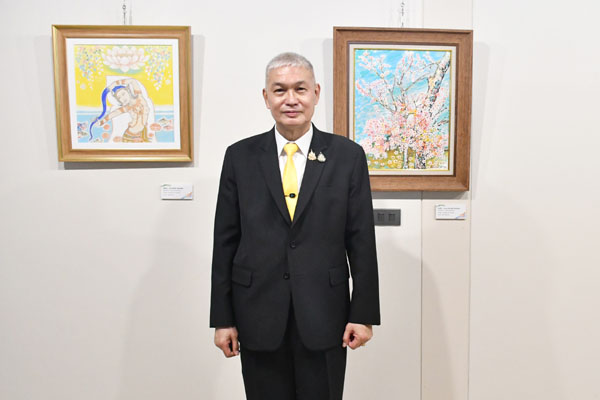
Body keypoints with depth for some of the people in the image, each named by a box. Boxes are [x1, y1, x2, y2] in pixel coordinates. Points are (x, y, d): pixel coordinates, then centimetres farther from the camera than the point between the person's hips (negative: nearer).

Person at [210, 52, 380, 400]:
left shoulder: (348, 156, -1)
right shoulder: (240, 156, 1)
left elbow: (362, 241, -1)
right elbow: (225, 242, 1)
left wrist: (364, 314, -3)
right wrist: (222, 318, 0)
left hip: (324, 316, 0)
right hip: (258, 317, 1)